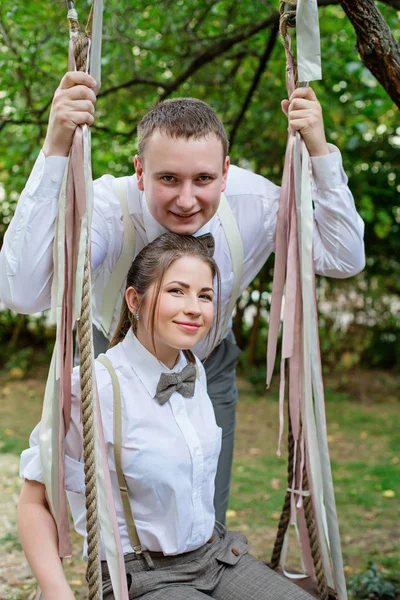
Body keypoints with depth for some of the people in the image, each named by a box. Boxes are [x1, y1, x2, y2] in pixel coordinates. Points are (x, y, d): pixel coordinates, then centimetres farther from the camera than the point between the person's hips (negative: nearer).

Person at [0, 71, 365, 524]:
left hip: (209, 366, 2)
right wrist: (55, 151, -55)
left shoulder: (252, 203, -26)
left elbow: (345, 259, -21)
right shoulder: (109, 206, -35)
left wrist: (320, 152, -34)